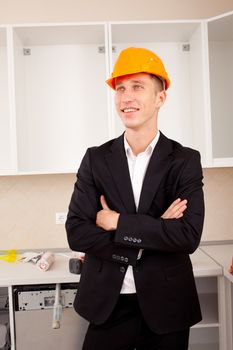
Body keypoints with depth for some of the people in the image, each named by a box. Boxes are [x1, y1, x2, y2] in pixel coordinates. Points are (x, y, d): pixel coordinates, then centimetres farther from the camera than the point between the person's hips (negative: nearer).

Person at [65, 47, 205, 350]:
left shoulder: (185, 161, -7)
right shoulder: (96, 158, -3)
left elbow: (189, 236, -16)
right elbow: (76, 233, -10)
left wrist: (118, 222, -17)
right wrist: (155, 232, -16)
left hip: (166, 306, 0)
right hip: (107, 305, 1)